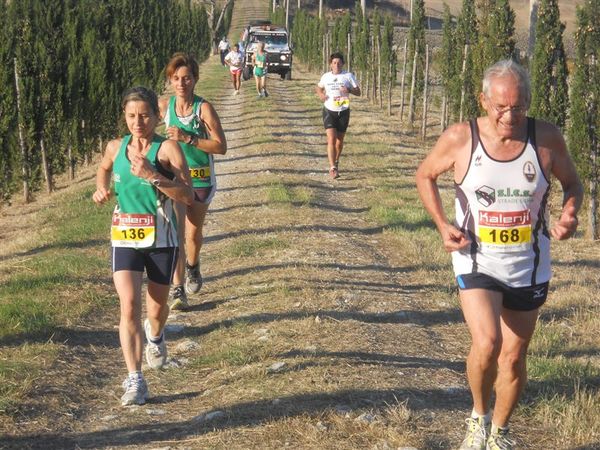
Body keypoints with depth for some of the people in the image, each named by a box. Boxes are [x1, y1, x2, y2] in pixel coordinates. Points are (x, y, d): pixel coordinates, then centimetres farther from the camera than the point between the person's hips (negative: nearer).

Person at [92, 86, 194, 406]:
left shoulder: (167, 149, -10)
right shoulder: (116, 148, 2)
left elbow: (187, 196, -19)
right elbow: (103, 168, 27)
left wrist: (152, 176, -28)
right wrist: (101, 188, 6)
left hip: (161, 239, -1)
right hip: (125, 238, 2)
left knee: (157, 307, 15)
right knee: (129, 305, -14)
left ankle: (155, 336, 52)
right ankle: (135, 380, -12)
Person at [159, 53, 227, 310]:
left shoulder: (204, 108, -14)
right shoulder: (165, 105, -5)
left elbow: (221, 146, -19)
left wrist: (188, 138, -26)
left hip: (201, 178, 0)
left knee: (193, 233, 15)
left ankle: (192, 266, 47)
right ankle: (177, 289, -11)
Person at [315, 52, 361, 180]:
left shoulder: (348, 76, -2)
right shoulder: (325, 76, 3)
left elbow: (358, 92, -1)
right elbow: (319, 88, 21)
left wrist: (349, 90, -22)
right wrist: (321, 94, -2)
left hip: (343, 112, 1)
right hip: (329, 111, 0)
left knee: (340, 140, 12)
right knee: (331, 139, -15)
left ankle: (336, 162, 37)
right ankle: (332, 168, -19)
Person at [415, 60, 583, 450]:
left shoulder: (546, 138, -10)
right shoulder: (460, 139, -13)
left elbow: (573, 185, 6)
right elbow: (425, 176, 5)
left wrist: (569, 213, -16)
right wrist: (442, 224, -8)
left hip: (529, 267, 2)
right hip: (477, 261, -2)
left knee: (514, 356, 13)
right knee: (487, 343, -22)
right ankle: (479, 415, 8)